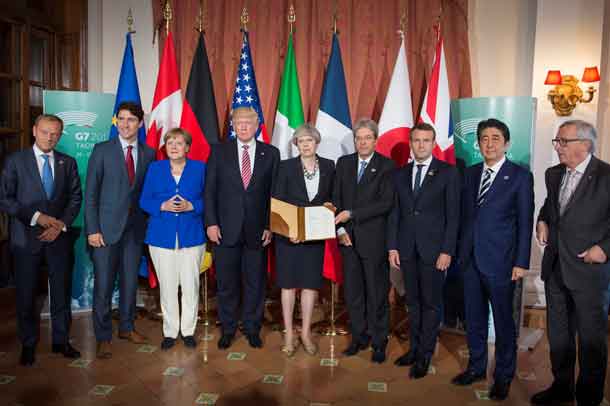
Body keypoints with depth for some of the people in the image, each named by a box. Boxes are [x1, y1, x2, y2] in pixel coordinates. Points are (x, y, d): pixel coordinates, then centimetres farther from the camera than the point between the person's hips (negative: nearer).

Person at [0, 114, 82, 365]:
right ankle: (28, 345, 24)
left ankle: (61, 341, 24)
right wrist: (36, 217, -14)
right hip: (26, 238, -1)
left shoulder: (67, 163, 7)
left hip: (59, 237, 2)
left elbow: (75, 197, 6)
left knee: (61, 291, 8)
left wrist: (61, 224, -8)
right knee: (26, 294, 7)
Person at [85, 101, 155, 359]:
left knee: (130, 281, 12)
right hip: (106, 228, -3)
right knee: (103, 285, 1)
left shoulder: (149, 154, 6)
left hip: (135, 228, 3)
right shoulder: (102, 150, -1)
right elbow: (90, 193, -3)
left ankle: (127, 327, 30)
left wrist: (148, 224, 0)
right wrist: (92, 229, -9)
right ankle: (103, 337, 15)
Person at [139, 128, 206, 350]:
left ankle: (188, 330, 19)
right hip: (162, 236, 1)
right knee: (167, 286, 6)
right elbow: (144, 201, 6)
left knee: (190, 285, 3)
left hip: (191, 235, -1)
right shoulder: (155, 168, 8)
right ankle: (170, 331, 20)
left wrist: (191, 206, -15)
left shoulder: (199, 168, 5)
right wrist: (163, 206, -13)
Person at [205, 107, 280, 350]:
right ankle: (227, 329, 27)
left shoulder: (271, 153, 4)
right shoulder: (219, 151, 4)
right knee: (226, 282, 10)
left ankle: (252, 329, 26)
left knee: (255, 282, 9)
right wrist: (211, 223, -5)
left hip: (257, 229, 0)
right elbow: (210, 190, 2)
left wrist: (270, 226, -3)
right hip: (226, 229, 0)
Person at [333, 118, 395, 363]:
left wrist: (351, 214, -16)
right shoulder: (343, 163, 10)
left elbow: (386, 203, -13)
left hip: (374, 239, -4)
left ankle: (379, 343, 20)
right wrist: (340, 228, -3)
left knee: (377, 293, 5)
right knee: (352, 291, 12)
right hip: (348, 237, 4)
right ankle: (359, 337, 27)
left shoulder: (387, 166, -4)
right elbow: (336, 199, 10)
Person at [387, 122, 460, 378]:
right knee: (413, 302, 12)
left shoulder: (448, 173, -2)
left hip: (434, 249, -3)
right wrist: (392, 247, 3)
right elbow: (394, 213, 9)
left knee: (431, 303, 4)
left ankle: (424, 355, 15)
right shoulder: (400, 174, 9)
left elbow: (453, 215, -5)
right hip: (407, 249, 4)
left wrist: (447, 251, -11)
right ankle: (414, 348, 24)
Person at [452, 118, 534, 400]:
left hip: (500, 261, -4)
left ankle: (503, 376, 25)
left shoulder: (520, 176, -5)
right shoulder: (470, 173, 9)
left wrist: (521, 263, -9)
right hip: (470, 259, 5)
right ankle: (476, 367, 32)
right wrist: (461, 250, 8)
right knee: (474, 318, 15)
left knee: (503, 321, 8)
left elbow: (525, 223, -6)